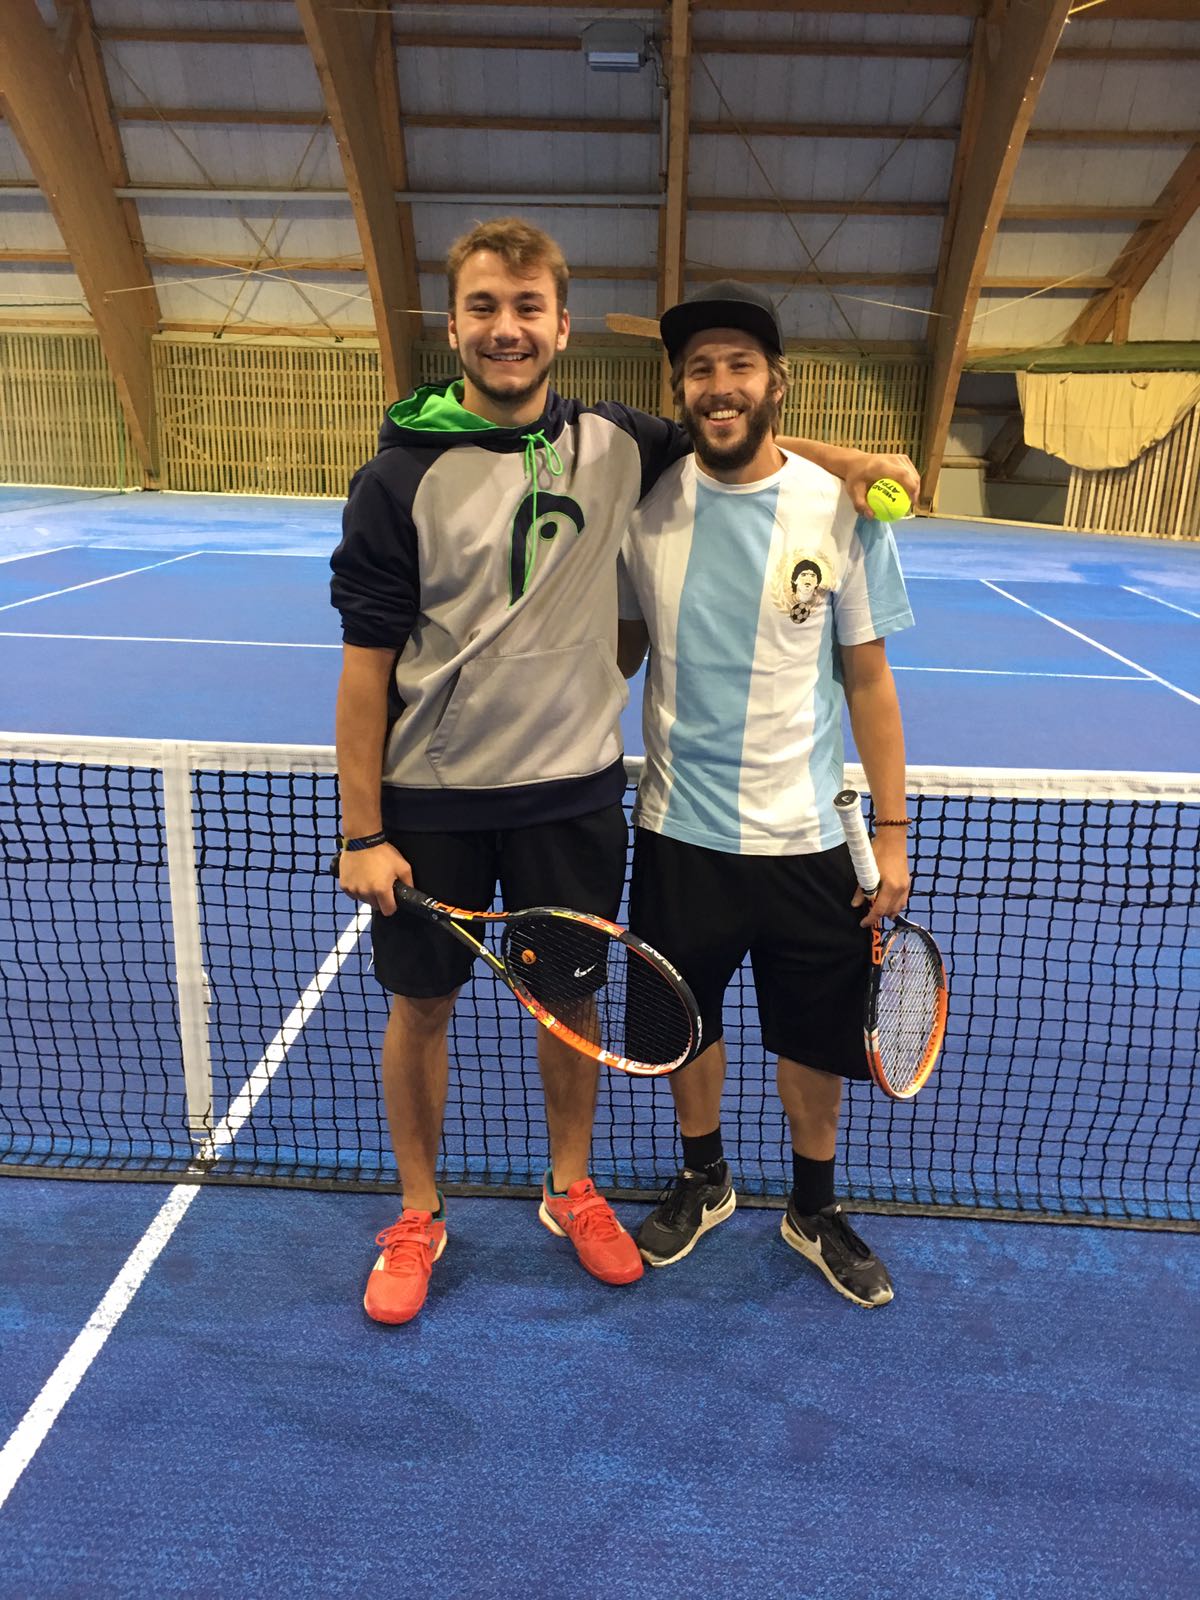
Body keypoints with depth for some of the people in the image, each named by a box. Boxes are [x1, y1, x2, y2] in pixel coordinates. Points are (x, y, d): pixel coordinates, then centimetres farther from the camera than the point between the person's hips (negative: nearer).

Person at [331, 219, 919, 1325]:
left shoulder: (613, 446, 0)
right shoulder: (402, 478, -9)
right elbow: (367, 665, -8)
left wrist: (847, 459, 2)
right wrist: (362, 832, -9)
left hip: (573, 788, 2)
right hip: (431, 798, -2)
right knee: (421, 1004, 11)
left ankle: (572, 1189, 39)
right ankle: (419, 1217, 35)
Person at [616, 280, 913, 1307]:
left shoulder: (841, 510, -7)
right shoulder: (646, 504, -3)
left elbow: (868, 679, -2)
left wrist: (893, 832, -2)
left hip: (807, 835, -1)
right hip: (679, 830, 2)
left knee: (816, 1038, 13)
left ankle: (815, 1209, 40)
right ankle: (704, 1182, 44)